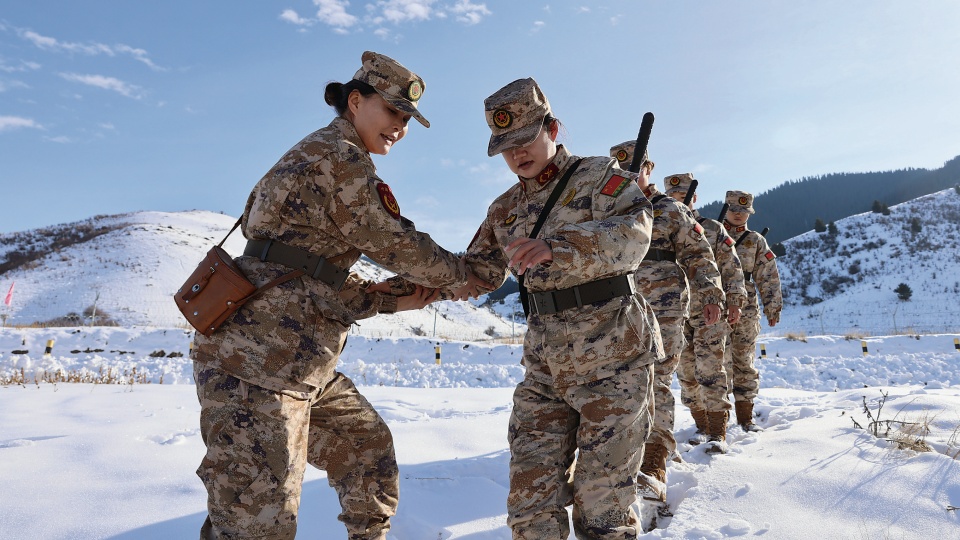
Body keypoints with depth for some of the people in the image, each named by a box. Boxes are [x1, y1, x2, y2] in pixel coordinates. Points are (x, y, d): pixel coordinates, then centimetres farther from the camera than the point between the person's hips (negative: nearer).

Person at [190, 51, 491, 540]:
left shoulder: (319, 155, 21)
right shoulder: (338, 154, -8)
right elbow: (393, 242, -9)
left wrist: (391, 299, 8)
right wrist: (463, 275, 6)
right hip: (256, 359, -11)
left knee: (369, 446, 22)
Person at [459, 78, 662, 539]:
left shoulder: (600, 177, -2)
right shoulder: (505, 209, 14)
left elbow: (632, 236, -21)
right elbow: (479, 271, 18)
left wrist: (558, 246, -38)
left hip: (612, 358, -4)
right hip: (544, 365, 5)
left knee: (602, 499, 1)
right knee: (531, 500, 3)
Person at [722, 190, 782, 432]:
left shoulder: (756, 241, 11)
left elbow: (768, 277, 9)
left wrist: (773, 307, 3)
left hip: (746, 311, 2)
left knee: (744, 363, 8)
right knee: (721, 362, -6)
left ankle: (745, 415, 17)